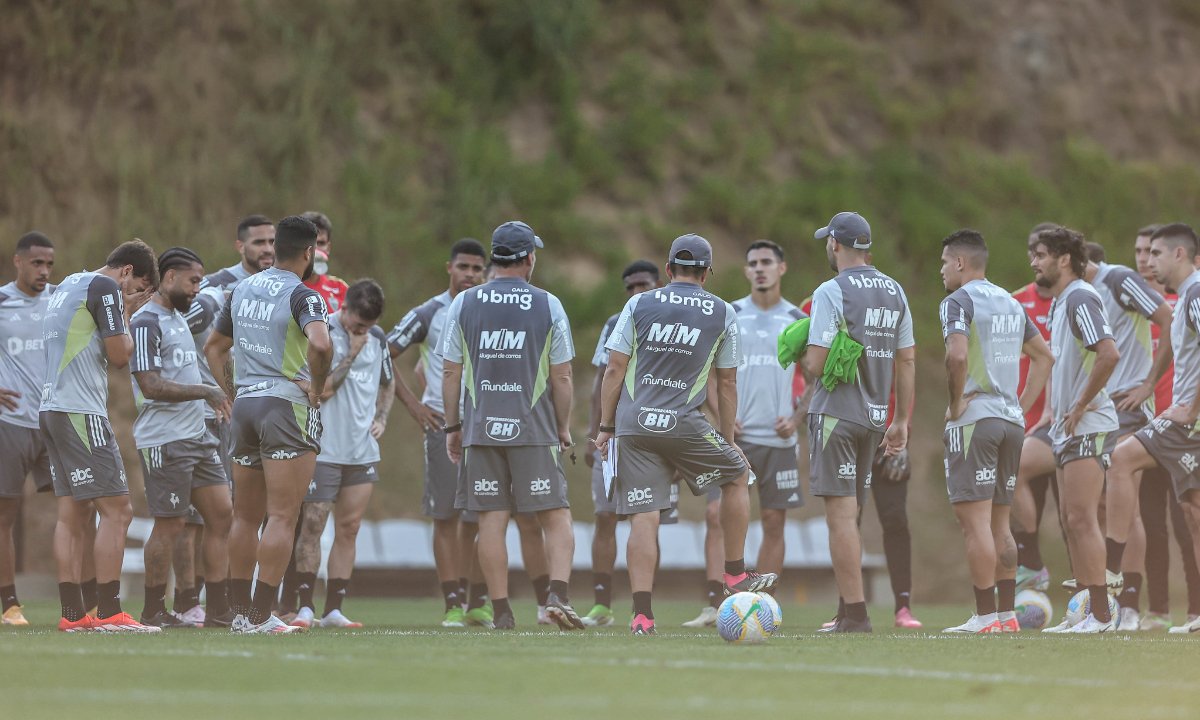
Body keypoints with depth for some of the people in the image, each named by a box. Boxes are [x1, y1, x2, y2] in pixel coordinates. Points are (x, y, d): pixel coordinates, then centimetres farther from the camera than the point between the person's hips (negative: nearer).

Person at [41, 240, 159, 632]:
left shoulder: (68, 285, 20)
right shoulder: (105, 287, -7)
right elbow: (119, 355, -9)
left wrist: (124, 312, 18)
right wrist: (126, 316, 7)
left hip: (51, 409, 10)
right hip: (81, 412, -10)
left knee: (72, 514, 8)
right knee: (116, 510, -9)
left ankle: (72, 613, 5)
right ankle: (109, 613, -13)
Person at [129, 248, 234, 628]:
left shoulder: (178, 317, 18)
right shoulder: (146, 323, -13)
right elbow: (151, 386, -20)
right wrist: (205, 391, -17)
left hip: (196, 435, 10)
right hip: (165, 440, -10)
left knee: (221, 513, 7)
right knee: (169, 525, -5)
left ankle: (218, 604, 12)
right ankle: (154, 611, 5)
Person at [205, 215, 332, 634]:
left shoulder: (243, 290, 13)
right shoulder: (301, 295, -11)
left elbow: (214, 347, 22)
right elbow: (320, 344, -29)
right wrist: (317, 388, -13)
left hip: (245, 406, 7)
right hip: (288, 406, -7)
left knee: (246, 517, 14)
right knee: (282, 517, -6)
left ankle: (240, 612, 16)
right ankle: (261, 617, -11)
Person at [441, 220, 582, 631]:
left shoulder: (464, 304, 3)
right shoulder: (547, 306, -1)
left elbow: (450, 372, 4)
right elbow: (561, 377, 0)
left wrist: (452, 426, 13)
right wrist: (564, 428, 11)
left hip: (481, 429, 2)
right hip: (534, 429, -2)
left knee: (491, 520, 4)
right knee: (556, 516, 3)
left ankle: (501, 611, 3)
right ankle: (557, 594, -15)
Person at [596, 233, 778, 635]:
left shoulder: (639, 305, 7)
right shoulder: (723, 315, 6)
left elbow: (615, 370, 4)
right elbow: (726, 383, 10)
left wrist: (606, 427, 10)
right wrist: (727, 437, 19)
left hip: (633, 423, 1)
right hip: (683, 422, -1)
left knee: (643, 519, -1)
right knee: (737, 476, 23)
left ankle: (642, 614, -8)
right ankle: (736, 575, 25)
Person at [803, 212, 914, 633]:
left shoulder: (832, 292, -11)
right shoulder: (894, 292, 9)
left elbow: (815, 365, -16)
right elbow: (907, 361, 11)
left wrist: (804, 363, 8)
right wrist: (901, 421, 17)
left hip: (836, 413, -7)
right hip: (874, 416, 7)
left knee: (841, 515, -6)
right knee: (848, 515, 15)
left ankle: (855, 614, -10)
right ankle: (847, 611, 15)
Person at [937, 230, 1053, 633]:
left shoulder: (959, 301, -8)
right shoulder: (1011, 303, 17)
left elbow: (957, 355, -24)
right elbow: (1044, 356, 21)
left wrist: (956, 403, -11)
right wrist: (1022, 406, 18)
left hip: (974, 419, -8)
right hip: (1010, 420, 8)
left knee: (974, 521, -7)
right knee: (999, 523, 12)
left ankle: (985, 617, -10)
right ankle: (1007, 614, 11)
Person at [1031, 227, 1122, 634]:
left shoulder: (1080, 299, -14)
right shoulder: (1059, 303, 17)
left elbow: (1109, 355, -25)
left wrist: (1080, 407, -19)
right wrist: (1054, 408, 18)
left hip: (1087, 427, -10)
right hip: (1068, 430, 10)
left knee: (1083, 519, -11)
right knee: (1073, 520, 10)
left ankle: (1100, 615, -11)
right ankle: (1083, 613, 12)